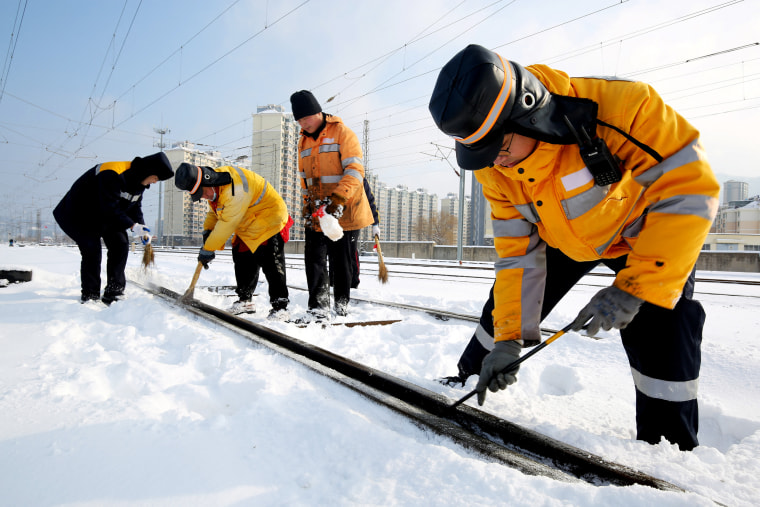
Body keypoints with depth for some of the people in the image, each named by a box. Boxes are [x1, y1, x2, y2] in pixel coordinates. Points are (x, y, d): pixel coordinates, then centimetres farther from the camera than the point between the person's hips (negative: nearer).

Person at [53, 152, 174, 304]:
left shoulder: (138, 183, -4)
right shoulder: (112, 175, -33)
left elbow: (135, 208, 2)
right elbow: (109, 208, -36)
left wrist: (142, 229, -14)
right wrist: (132, 225, -35)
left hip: (107, 217, 8)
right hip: (79, 215, -8)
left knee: (121, 245, -4)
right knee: (92, 250, -17)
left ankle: (114, 293, 3)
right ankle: (90, 295, -1)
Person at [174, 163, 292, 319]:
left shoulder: (235, 189, -33)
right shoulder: (213, 186, -2)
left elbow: (227, 223, -28)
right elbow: (214, 210, 17)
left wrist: (208, 249, -19)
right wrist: (207, 230, 1)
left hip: (269, 219, -9)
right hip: (248, 226, 10)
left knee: (272, 264, -14)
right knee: (242, 259, 8)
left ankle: (280, 306, -9)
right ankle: (245, 301, 19)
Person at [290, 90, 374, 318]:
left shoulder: (342, 133, -6)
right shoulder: (303, 141, 16)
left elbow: (355, 170, -16)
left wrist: (337, 199, -26)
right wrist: (308, 204, 10)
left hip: (345, 211, -5)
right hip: (316, 214, 6)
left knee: (342, 261, 2)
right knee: (314, 260, -2)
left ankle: (342, 304, 19)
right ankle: (318, 308, 3)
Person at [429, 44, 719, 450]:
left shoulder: (620, 105, -38)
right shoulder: (492, 167, -22)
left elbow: (691, 190, -31)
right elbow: (517, 250, -16)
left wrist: (632, 288, -34)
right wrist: (509, 336, -18)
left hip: (644, 232, -3)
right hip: (563, 237, 4)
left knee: (659, 337, -14)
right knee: (506, 304, 3)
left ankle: (670, 446, 12)